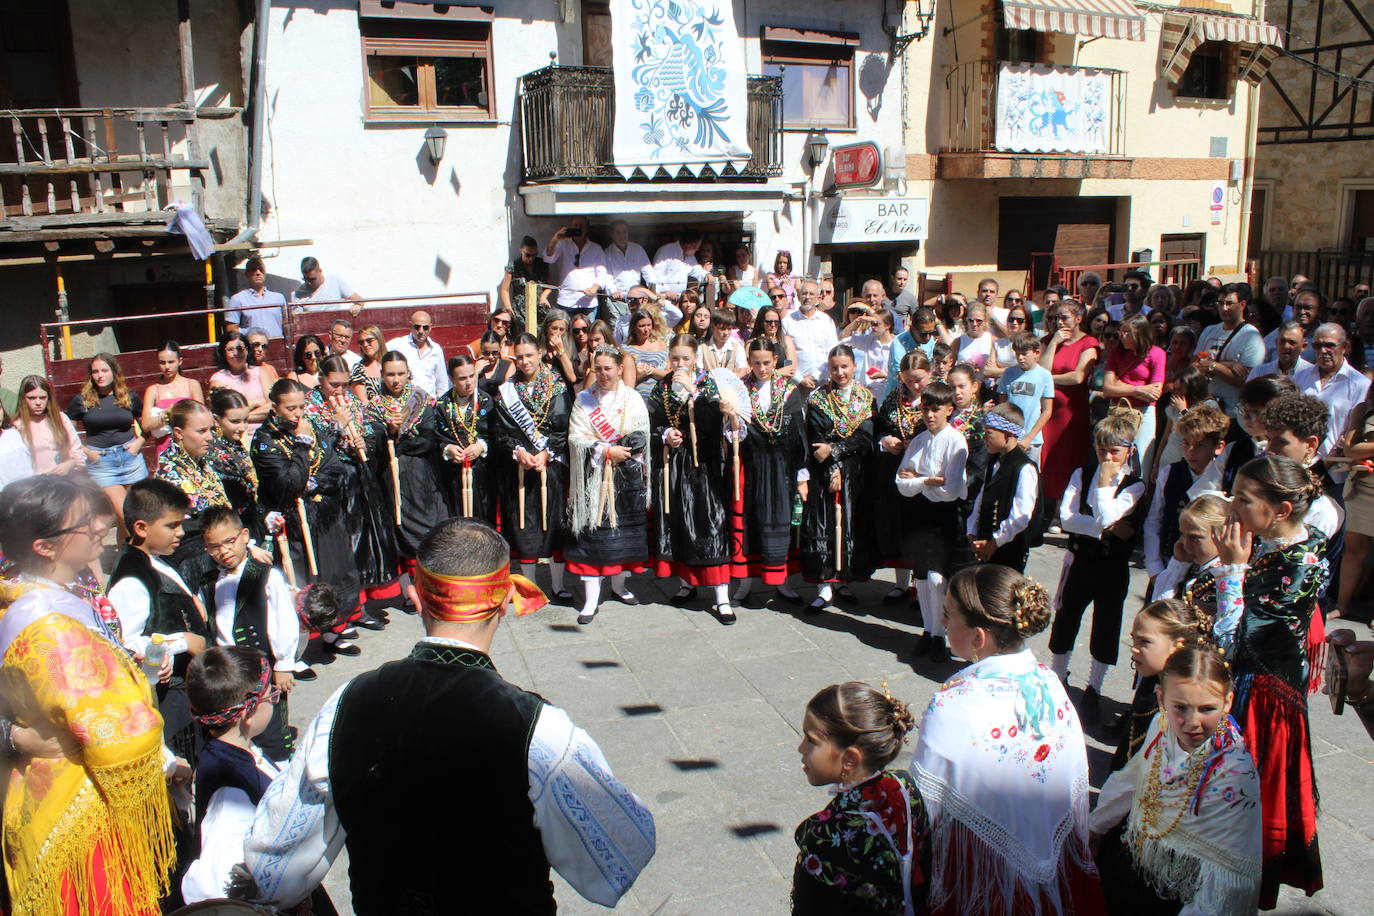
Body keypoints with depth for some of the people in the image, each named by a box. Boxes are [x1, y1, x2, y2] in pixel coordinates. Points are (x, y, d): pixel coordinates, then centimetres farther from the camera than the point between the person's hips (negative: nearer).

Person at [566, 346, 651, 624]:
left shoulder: (633, 399, 5)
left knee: (625, 527, 5)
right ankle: (591, 598, -3)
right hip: (593, 477, -1)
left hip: (627, 476, 1)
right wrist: (608, 450, -14)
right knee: (592, 531, -5)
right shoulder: (584, 399, 6)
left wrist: (602, 445, -13)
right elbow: (576, 437, -3)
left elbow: (640, 438, -1)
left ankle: (619, 584, 26)